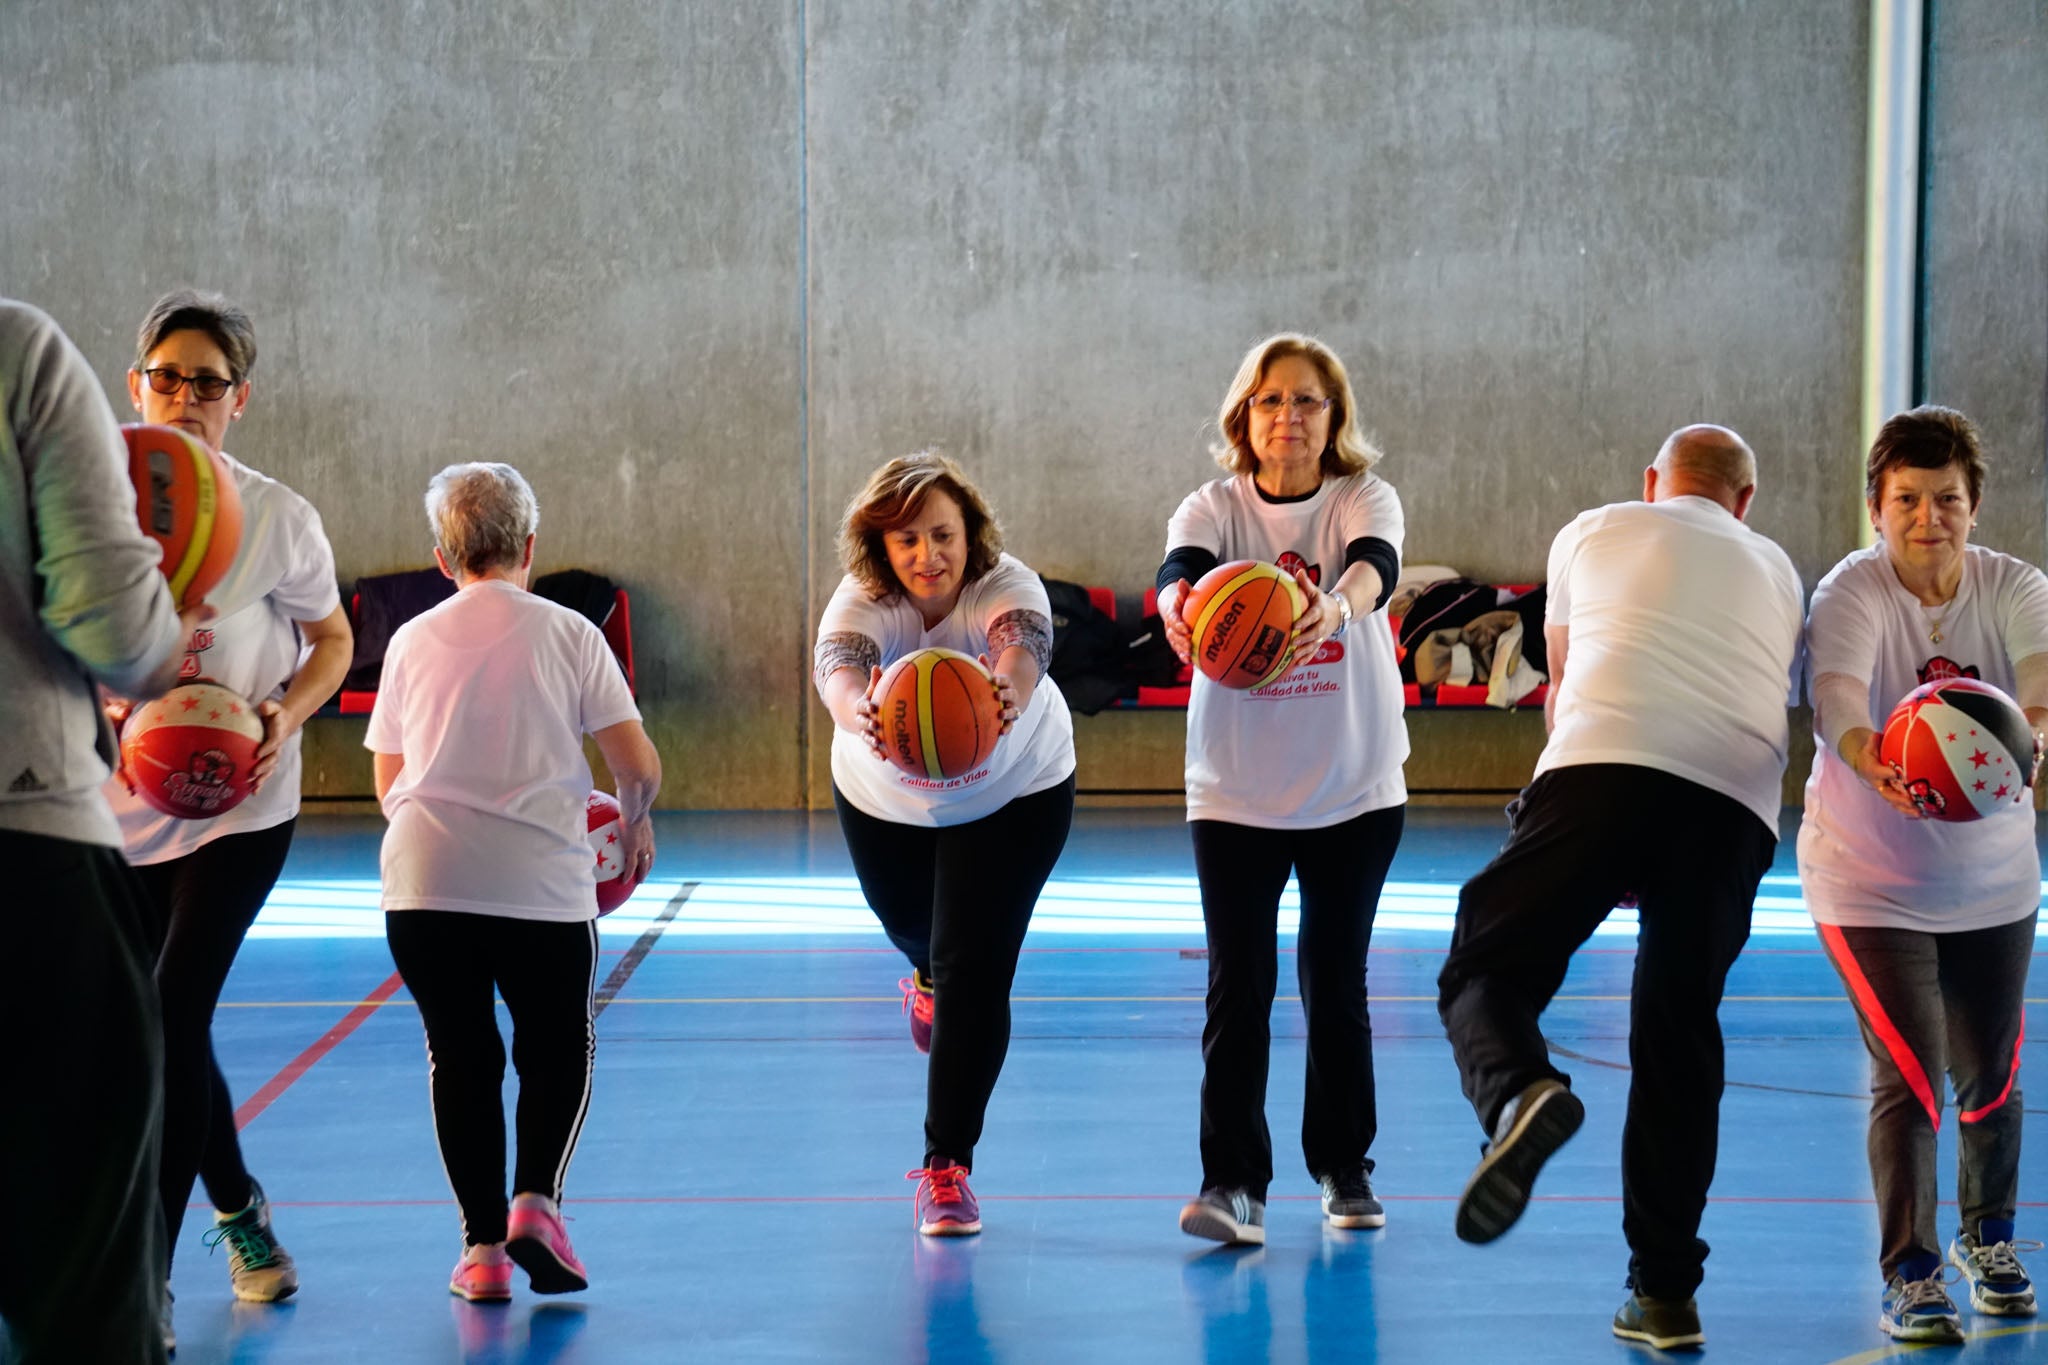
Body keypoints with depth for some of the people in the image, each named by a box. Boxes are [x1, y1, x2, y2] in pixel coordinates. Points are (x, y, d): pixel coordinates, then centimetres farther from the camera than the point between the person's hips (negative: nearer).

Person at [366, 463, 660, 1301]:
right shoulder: (564, 633, 3)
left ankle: (482, 1246, 9)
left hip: (424, 881, 2)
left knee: (460, 1059, 12)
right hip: (542, 885, -2)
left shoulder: (412, 641, 11)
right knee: (558, 1050, 14)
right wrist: (636, 824, 19)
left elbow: (388, 782, 16)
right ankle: (534, 1202, -6)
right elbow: (638, 764, 0)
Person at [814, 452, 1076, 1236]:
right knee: (911, 930, 22)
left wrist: (1009, 694, -79)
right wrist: (856, 712, -76)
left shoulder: (1007, 589, -31)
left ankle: (946, 1166, 0)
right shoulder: (861, 602, -29)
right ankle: (931, 978, 62)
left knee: (977, 973, -11)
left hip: (1012, 796, -2)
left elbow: (1023, 647, -54)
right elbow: (837, 662, -51)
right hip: (884, 801, 2)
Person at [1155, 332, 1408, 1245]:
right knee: (1238, 985, -7)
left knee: (1337, 982, 8)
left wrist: (1335, 603, -51)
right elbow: (1181, 563, -25)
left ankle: (1343, 1167, 24)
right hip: (1235, 790, 0)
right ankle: (1232, 1182, -4)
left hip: (1355, 790, 0)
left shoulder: (1364, 499, -5)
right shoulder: (1213, 508, -3)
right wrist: (1177, 604, -49)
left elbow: (1377, 564, -27)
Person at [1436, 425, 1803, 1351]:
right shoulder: (1775, 571, 29)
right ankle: (1665, 1292, 10)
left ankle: (1518, 1095, -33)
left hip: (1605, 769, -2)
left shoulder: (1595, 530, 25)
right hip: (1739, 805, 3)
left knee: (1485, 970, 2)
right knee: (1680, 1037, 11)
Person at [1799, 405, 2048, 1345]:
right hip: (1871, 884, -3)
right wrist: (1870, 760, -60)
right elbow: (1836, 697, -37)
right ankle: (1910, 1277, -1)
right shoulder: (1850, 596, -18)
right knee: (1909, 1074, -13)